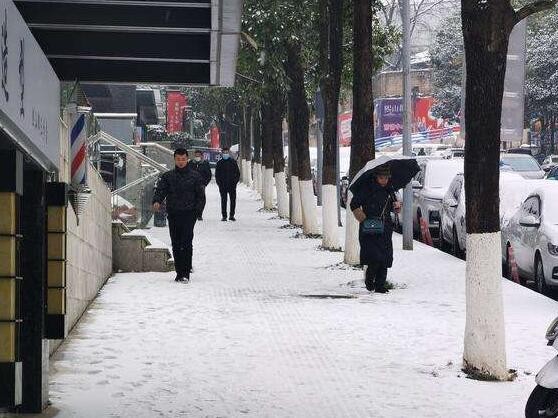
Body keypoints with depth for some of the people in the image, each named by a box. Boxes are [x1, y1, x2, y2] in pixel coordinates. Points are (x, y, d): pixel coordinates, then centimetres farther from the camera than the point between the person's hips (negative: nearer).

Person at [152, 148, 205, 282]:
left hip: (189, 213, -3)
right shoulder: (168, 176, 11)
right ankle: (179, 272, 13)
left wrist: (197, 209, -6)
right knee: (176, 244, 5)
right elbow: (160, 189, 0)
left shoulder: (195, 176, 6)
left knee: (186, 243, -12)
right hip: (173, 214, 3)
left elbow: (201, 195, 6)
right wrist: (157, 201, -20)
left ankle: (186, 273, -12)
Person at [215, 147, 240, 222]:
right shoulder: (220, 163, 7)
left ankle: (232, 215, 9)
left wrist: (235, 181, -2)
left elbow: (237, 173, 9)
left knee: (233, 200, 1)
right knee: (223, 201, 0)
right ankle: (224, 216, 3)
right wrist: (219, 183, -3)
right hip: (222, 185, 0)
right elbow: (217, 174, 9)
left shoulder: (233, 162, 7)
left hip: (232, 185, 0)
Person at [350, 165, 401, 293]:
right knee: (375, 257, -15)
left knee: (385, 258, 2)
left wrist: (397, 206, 0)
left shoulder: (389, 191, 12)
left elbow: (394, 208, 24)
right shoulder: (367, 190, -5)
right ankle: (369, 280, 10)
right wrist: (363, 219, -9)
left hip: (385, 230, 5)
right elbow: (354, 205, -2)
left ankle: (380, 285, 11)